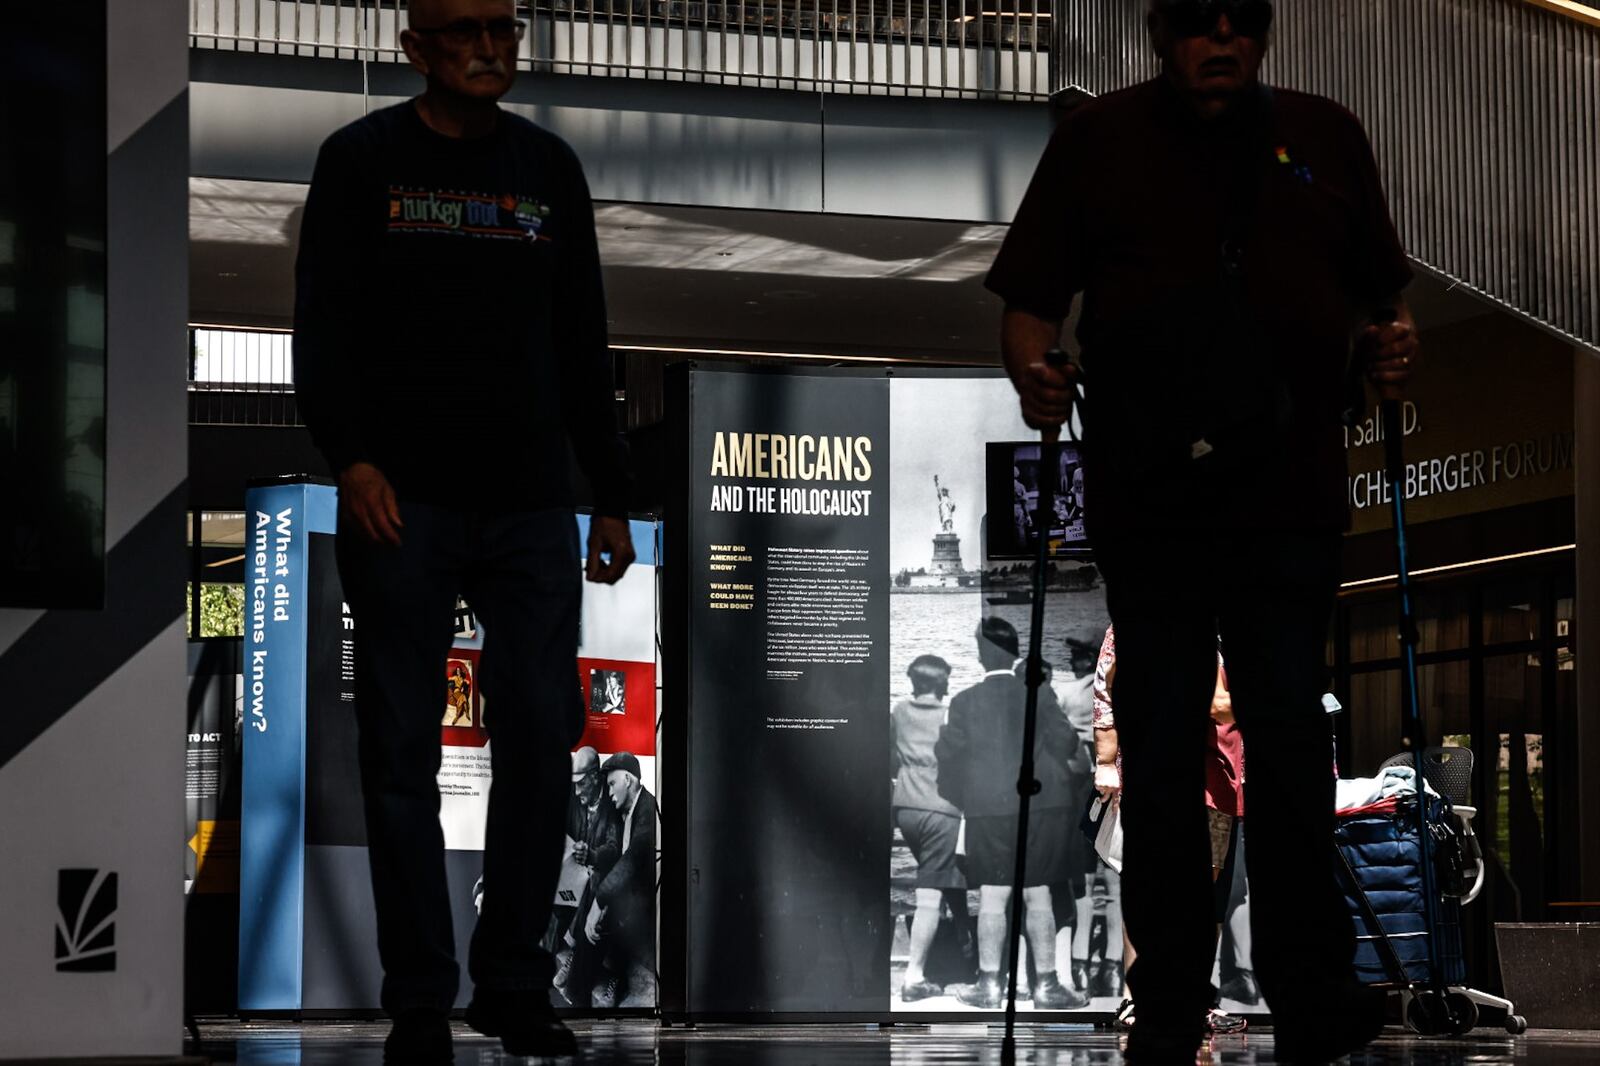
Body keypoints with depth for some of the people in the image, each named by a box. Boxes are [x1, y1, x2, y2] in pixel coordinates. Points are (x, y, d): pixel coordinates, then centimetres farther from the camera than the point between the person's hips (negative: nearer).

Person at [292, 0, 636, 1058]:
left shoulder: (550, 167, 14)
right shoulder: (362, 160, 4)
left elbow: (584, 346, 17)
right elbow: (325, 326, -2)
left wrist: (612, 493, 12)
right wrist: (352, 457, -17)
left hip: (530, 504, 3)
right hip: (404, 503, -3)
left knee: (541, 737, -1)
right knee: (404, 752, -1)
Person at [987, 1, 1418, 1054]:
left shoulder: (1326, 137, 14)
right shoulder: (1099, 140, 8)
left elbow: (1380, 289, 18)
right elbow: (1030, 298, 5)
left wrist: (1393, 339, -4)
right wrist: (1033, 373, -14)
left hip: (1291, 499, 1)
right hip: (1148, 501, -1)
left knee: (1292, 744, 1)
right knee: (1161, 758, 3)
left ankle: (1311, 988, 6)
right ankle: (1168, 1007, 9)